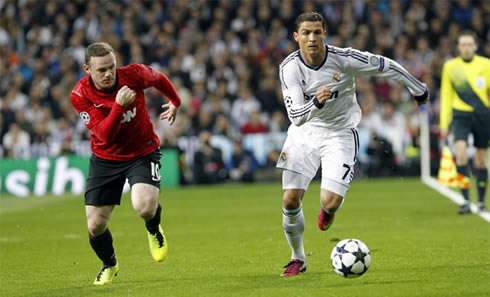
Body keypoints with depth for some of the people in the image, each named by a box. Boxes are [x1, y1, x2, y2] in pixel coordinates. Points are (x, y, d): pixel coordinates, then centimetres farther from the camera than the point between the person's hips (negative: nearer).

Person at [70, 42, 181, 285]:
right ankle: (109, 265, 31)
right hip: (105, 158, 1)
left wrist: (175, 103, 23)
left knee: (144, 207, -28)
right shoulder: (80, 95, -20)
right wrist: (119, 106, -41)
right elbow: (104, 134, -26)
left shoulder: (133, 74, -19)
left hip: (143, 153, -1)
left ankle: (154, 229, 11)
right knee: (95, 226, -2)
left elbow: (159, 78, 6)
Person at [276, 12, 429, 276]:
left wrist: (419, 90, 8)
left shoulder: (343, 59, -20)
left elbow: (386, 66, -5)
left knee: (330, 202, -17)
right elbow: (295, 115, -22)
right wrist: (316, 102, -44)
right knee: (290, 199, -8)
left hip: (340, 134, -2)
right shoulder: (289, 67, -16)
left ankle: (328, 209, 26)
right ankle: (297, 258, 17)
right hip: (304, 133, 2)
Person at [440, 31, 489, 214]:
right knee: (460, 152, -21)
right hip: (460, 115, 0)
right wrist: (444, 123, 9)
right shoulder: (450, 66, 5)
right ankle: (466, 201, -20)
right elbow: (446, 96, 12)